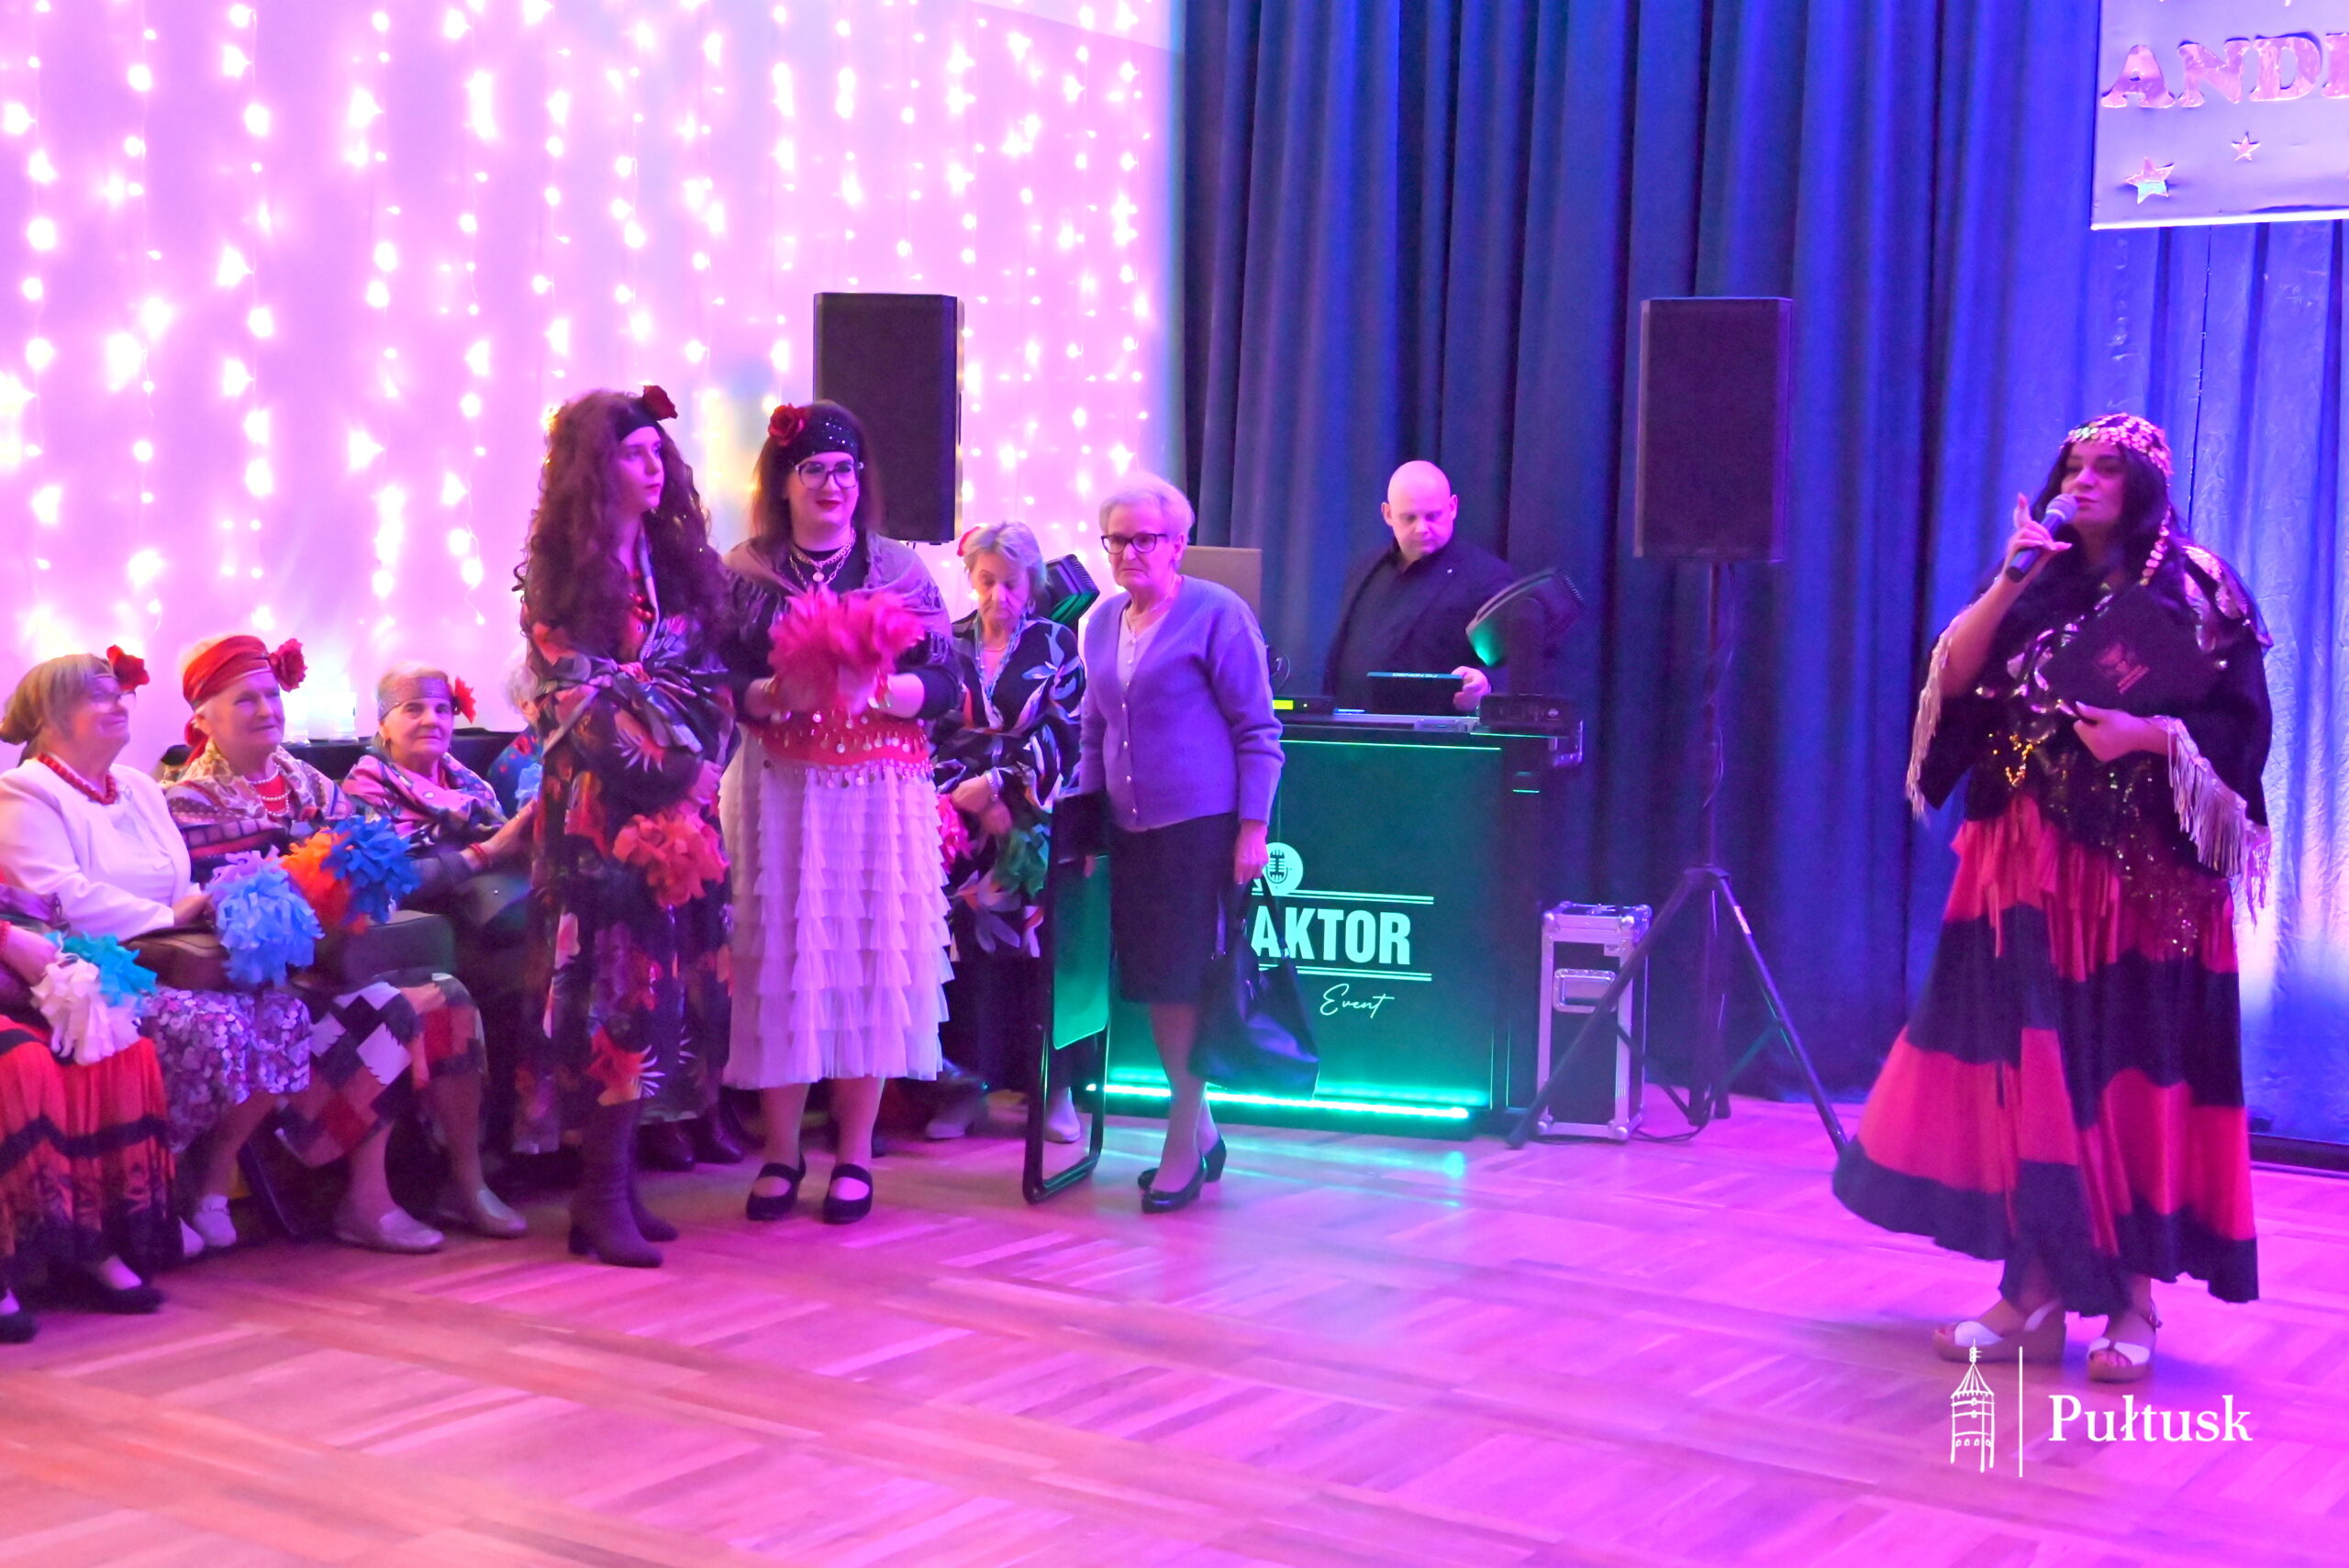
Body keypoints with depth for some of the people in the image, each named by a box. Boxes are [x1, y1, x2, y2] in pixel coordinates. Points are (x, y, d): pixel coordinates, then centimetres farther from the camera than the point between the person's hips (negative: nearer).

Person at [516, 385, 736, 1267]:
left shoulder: (677, 564, 13)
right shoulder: (560, 577, -3)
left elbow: (710, 685, 11)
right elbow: (579, 699, -9)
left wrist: (704, 761, -4)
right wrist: (667, 763, -12)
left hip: (682, 807, 6)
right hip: (603, 810, -6)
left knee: (670, 986, 4)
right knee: (615, 988, -8)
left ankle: (614, 1183, 12)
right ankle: (604, 1200, -3)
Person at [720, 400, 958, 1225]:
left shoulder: (901, 571, 7)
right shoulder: (743, 574, 6)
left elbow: (945, 684, 2)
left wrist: (875, 690, -16)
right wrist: (773, 694, -18)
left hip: (880, 792, 0)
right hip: (777, 790, 0)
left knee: (870, 956, -1)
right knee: (779, 956, -2)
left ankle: (854, 1153, 10)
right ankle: (781, 1151, 10)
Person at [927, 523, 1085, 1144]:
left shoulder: (1056, 645, 5)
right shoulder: (949, 646, 10)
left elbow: (1063, 736, -3)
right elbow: (928, 733, 5)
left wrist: (997, 783, -11)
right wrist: (972, 797, -8)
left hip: (1034, 826, -1)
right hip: (961, 825, 2)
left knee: (1038, 947, -4)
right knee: (967, 946, -3)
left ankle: (1053, 1086, 3)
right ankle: (968, 1083, 5)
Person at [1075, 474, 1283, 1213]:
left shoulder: (1216, 613, -7)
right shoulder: (1101, 622, 12)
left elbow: (1259, 731, -7)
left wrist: (1252, 830, -12)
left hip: (1200, 828, -6)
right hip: (1131, 831, 7)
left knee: (1183, 984, -4)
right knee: (1150, 986, 9)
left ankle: (1182, 1150, 6)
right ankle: (1202, 1130, 24)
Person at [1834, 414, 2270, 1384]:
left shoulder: (2198, 590, 3)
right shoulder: (2037, 586, 12)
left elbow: (2241, 727, -4)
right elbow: (1952, 679, -2)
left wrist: (2147, 734, -20)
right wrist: (2011, 578, -11)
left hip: (2149, 873, -3)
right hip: (2032, 867, 3)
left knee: (2137, 1075, -3)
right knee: (2029, 1070, -2)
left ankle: (2134, 1301, 5)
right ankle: (2034, 1292, 4)